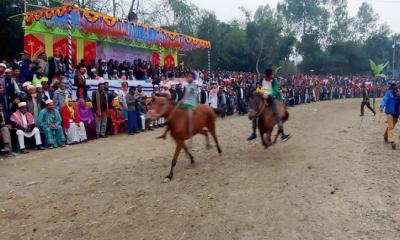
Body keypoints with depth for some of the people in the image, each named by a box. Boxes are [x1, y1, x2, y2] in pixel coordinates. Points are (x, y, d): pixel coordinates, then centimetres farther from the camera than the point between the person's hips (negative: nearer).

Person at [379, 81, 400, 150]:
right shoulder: (389, 93, -8)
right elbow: (384, 100, -20)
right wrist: (381, 107, -35)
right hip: (389, 112, -5)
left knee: (392, 126, 16)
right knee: (391, 126, -9)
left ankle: (386, 136, 36)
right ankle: (392, 141, -11)